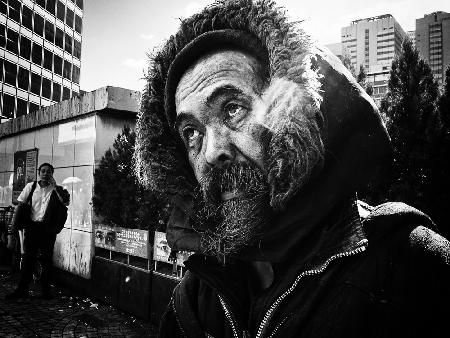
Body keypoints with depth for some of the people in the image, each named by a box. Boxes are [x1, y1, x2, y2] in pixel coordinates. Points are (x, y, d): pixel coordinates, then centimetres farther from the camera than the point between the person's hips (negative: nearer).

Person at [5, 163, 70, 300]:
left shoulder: (56, 189, 2)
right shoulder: (30, 186, 8)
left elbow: (66, 202, -14)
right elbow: (20, 204, 11)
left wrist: (55, 186, -15)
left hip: (48, 228, -1)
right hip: (31, 226, 2)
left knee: (47, 259, 4)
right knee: (28, 257, 5)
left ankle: (46, 290, 14)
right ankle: (22, 290, 14)